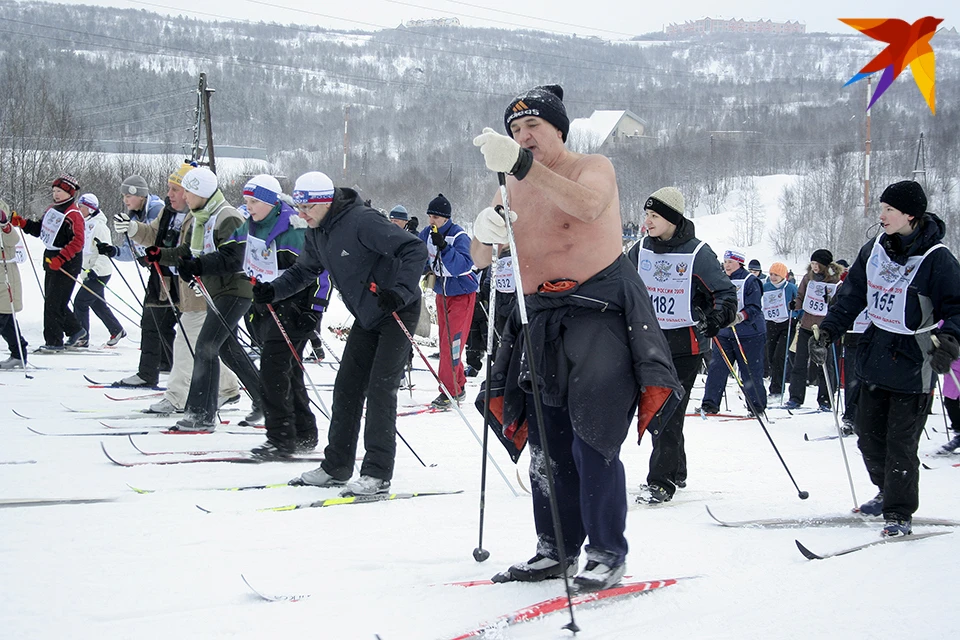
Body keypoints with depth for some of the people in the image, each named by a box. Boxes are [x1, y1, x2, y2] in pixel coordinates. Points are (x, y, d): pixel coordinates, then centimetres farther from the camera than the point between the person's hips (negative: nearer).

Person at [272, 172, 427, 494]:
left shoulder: (362, 221, -25)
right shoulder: (317, 232, 1)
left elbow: (415, 250, -28)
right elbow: (304, 271, 16)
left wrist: (401, 292, -38)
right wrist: (273, 291, -2)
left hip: (398, 313, -8)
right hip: (366, 317, 9)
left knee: (380, 388, -13)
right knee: (347, 388, 7)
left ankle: (378, 473, -10)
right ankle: (336, 467, 15)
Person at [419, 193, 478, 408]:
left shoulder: (459, 236, -20)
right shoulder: (427, 234, -1)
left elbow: (464, 265, -32)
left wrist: (443, 247, -41)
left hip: (462, 294, -7)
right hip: (442, 292, 7)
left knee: (452, 341, -13)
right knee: (445, 341, 11)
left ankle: (450, 390, -11)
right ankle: (458, 386, 21)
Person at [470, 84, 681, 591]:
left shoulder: (594, 168, -3)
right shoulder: (512, 188, 14)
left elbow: (588, 205, -27)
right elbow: (480, 259, 7)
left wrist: (524, 165, -39)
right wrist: (484, 233, -18)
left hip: (598, 316, -6)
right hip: (540, 324, 6)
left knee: (592, 442, -11)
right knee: (547, 444, 7)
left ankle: (607, 554, -5)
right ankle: (556, 550, 16)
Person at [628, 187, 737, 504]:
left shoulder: (698, 253, -8)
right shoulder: (641, 250, 6)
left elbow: (725, 292, -3)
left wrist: (715, 318, -20)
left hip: (686, 346, -6)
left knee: (668, 414, -11)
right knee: (653, 412, 9)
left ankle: (662, 482, -7)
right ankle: (676, 471, 24)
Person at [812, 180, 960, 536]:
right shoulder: (874, 251, 5)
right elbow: (851, 296, 13)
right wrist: (827, 332, 5)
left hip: (914, 363, -6)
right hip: (875, 356, 6)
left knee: (901, 444, -5)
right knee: (869, 436, 13)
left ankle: (900, 514, 7)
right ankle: (888, 493, 35)